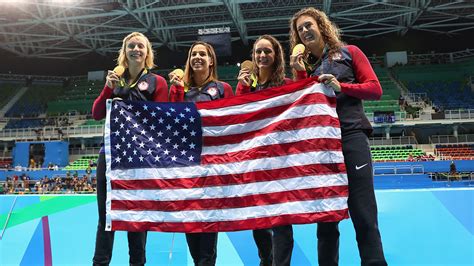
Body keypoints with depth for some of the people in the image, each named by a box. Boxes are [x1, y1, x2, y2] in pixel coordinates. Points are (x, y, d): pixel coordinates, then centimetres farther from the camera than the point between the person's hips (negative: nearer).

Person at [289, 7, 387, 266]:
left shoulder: (349, 53, 10)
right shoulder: (305, 65, 18)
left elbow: (375, 89, 3)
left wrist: (341, 86, -9)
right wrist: (300, 73, 0)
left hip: (351, 137, -3)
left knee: (363, 216, -6)